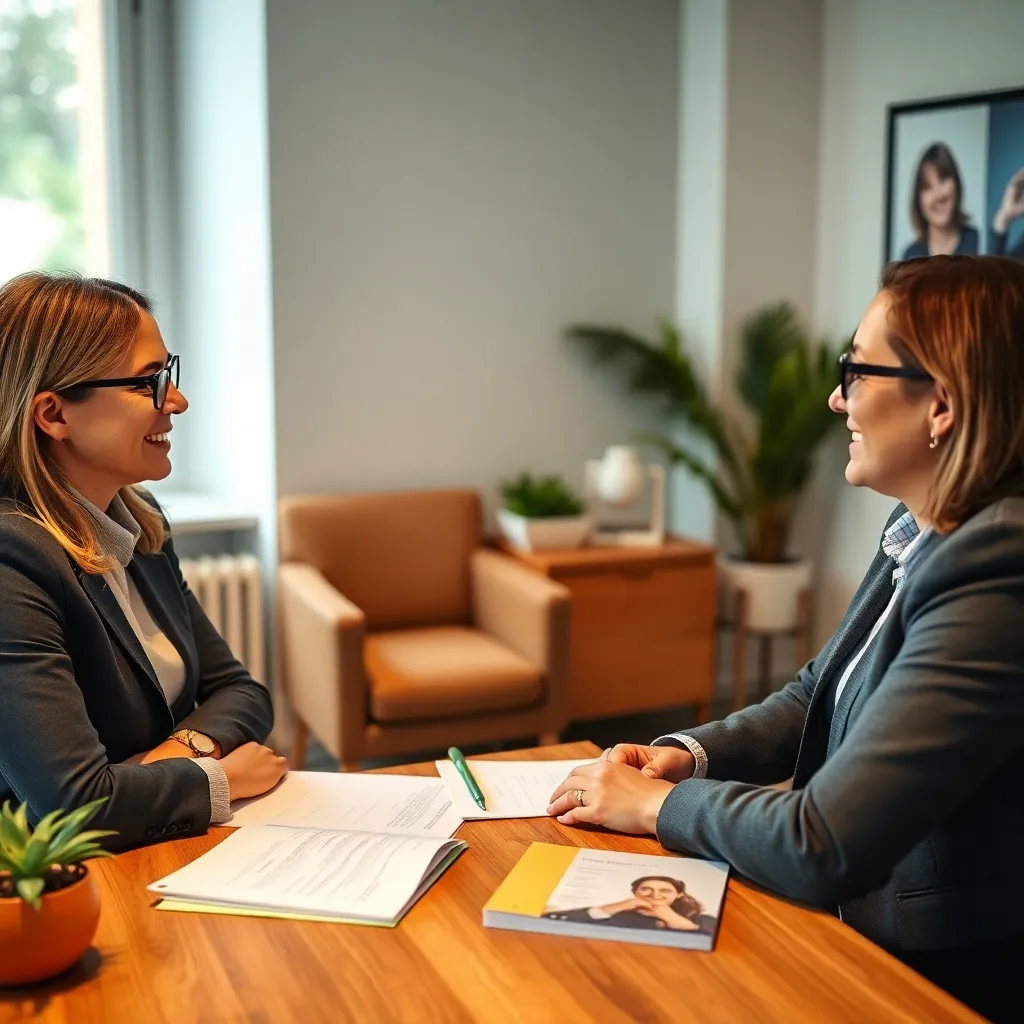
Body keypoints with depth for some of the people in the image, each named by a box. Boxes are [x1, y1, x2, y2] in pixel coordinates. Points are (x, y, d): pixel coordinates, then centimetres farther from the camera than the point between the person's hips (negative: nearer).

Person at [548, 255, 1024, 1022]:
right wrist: (688, 754, -3)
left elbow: (818, 849, -29)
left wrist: (655, 801, -12)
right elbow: (818, 694, 13)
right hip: (865, 917, 7)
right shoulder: (924, 533, 2)